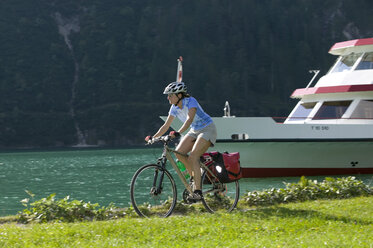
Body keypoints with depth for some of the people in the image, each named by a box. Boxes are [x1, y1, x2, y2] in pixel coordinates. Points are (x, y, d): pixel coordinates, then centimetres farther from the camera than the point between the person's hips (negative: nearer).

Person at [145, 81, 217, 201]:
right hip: (194, 131, 8)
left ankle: (197, 192, -24)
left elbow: (189, 119, -38)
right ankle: (194, 176, 8)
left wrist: (178, 132, -51)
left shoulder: (190, 101, -23)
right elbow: (166, 126, 1)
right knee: (179, 152, -13)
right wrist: (153, 137, -11)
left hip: (207, 129, -7)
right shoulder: (174, 108, -1)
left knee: (193, 157, -24)